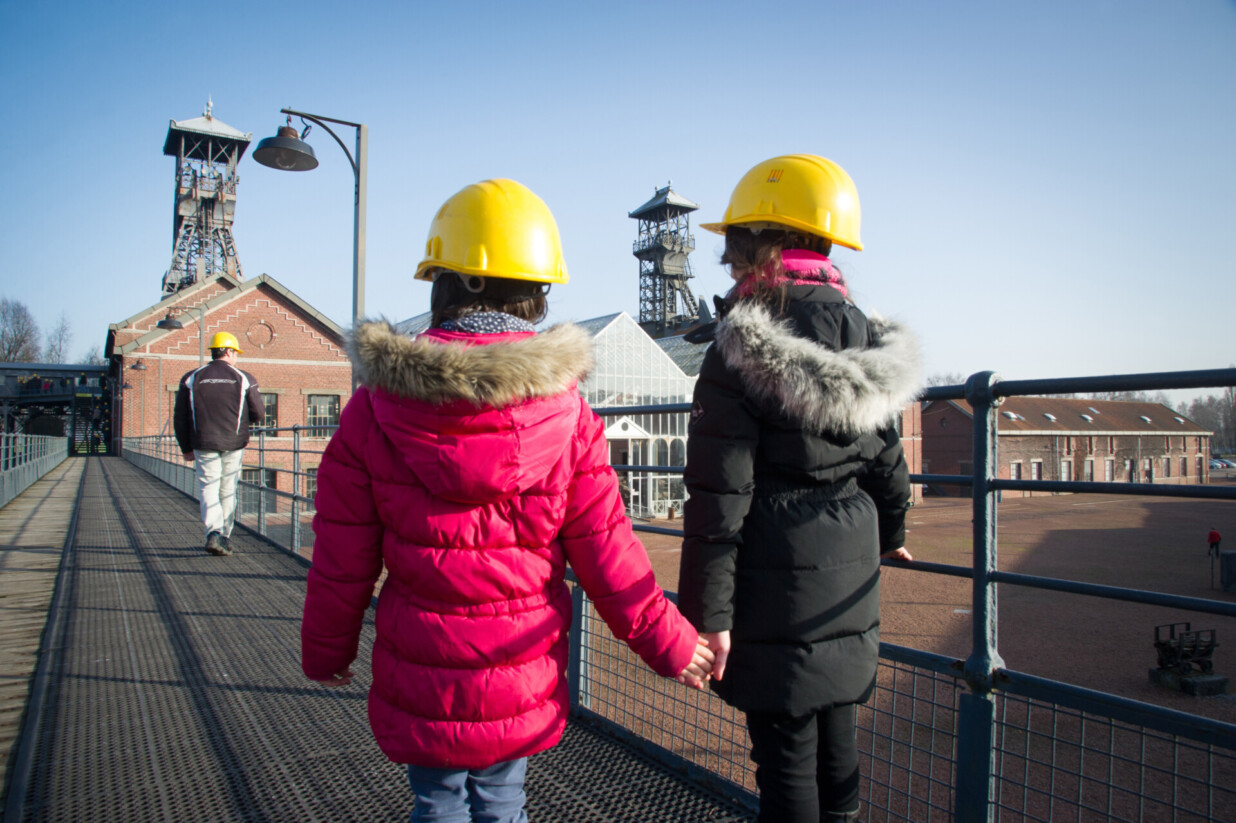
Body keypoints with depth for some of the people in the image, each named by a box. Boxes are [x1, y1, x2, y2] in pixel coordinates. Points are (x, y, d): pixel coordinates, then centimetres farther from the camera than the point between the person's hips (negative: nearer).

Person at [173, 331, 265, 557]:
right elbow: (258, 414, 1)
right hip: (234, 445, 0)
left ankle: (214, 532, -19)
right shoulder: (244, 379, -1)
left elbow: (180, 418, 5)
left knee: (208, 489, 1)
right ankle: (225, 536, 17)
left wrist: (186, 448, 14)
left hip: (204, 445, 0)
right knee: (228, 491, 11)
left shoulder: (191, 379, 4)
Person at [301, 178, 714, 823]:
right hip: (526, 685, 1)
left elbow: (342, 561, -5)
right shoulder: (566, 412, -12)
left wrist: (325, 652, 13)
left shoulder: (375, 408, -11)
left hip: (419, 686, 0)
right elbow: (606, 554, -9)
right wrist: (672, 646, 5)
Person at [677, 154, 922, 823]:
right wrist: (889, 534, 31)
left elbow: (720, 493, -17)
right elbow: (886, 458, 13)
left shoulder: (740, 349, -15)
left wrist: (707, 611, -12)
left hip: (778, 585, -6)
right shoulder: (865, 339, 4)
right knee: (836, 731, 19)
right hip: (851, 576, 6)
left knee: (785, 750, 5)